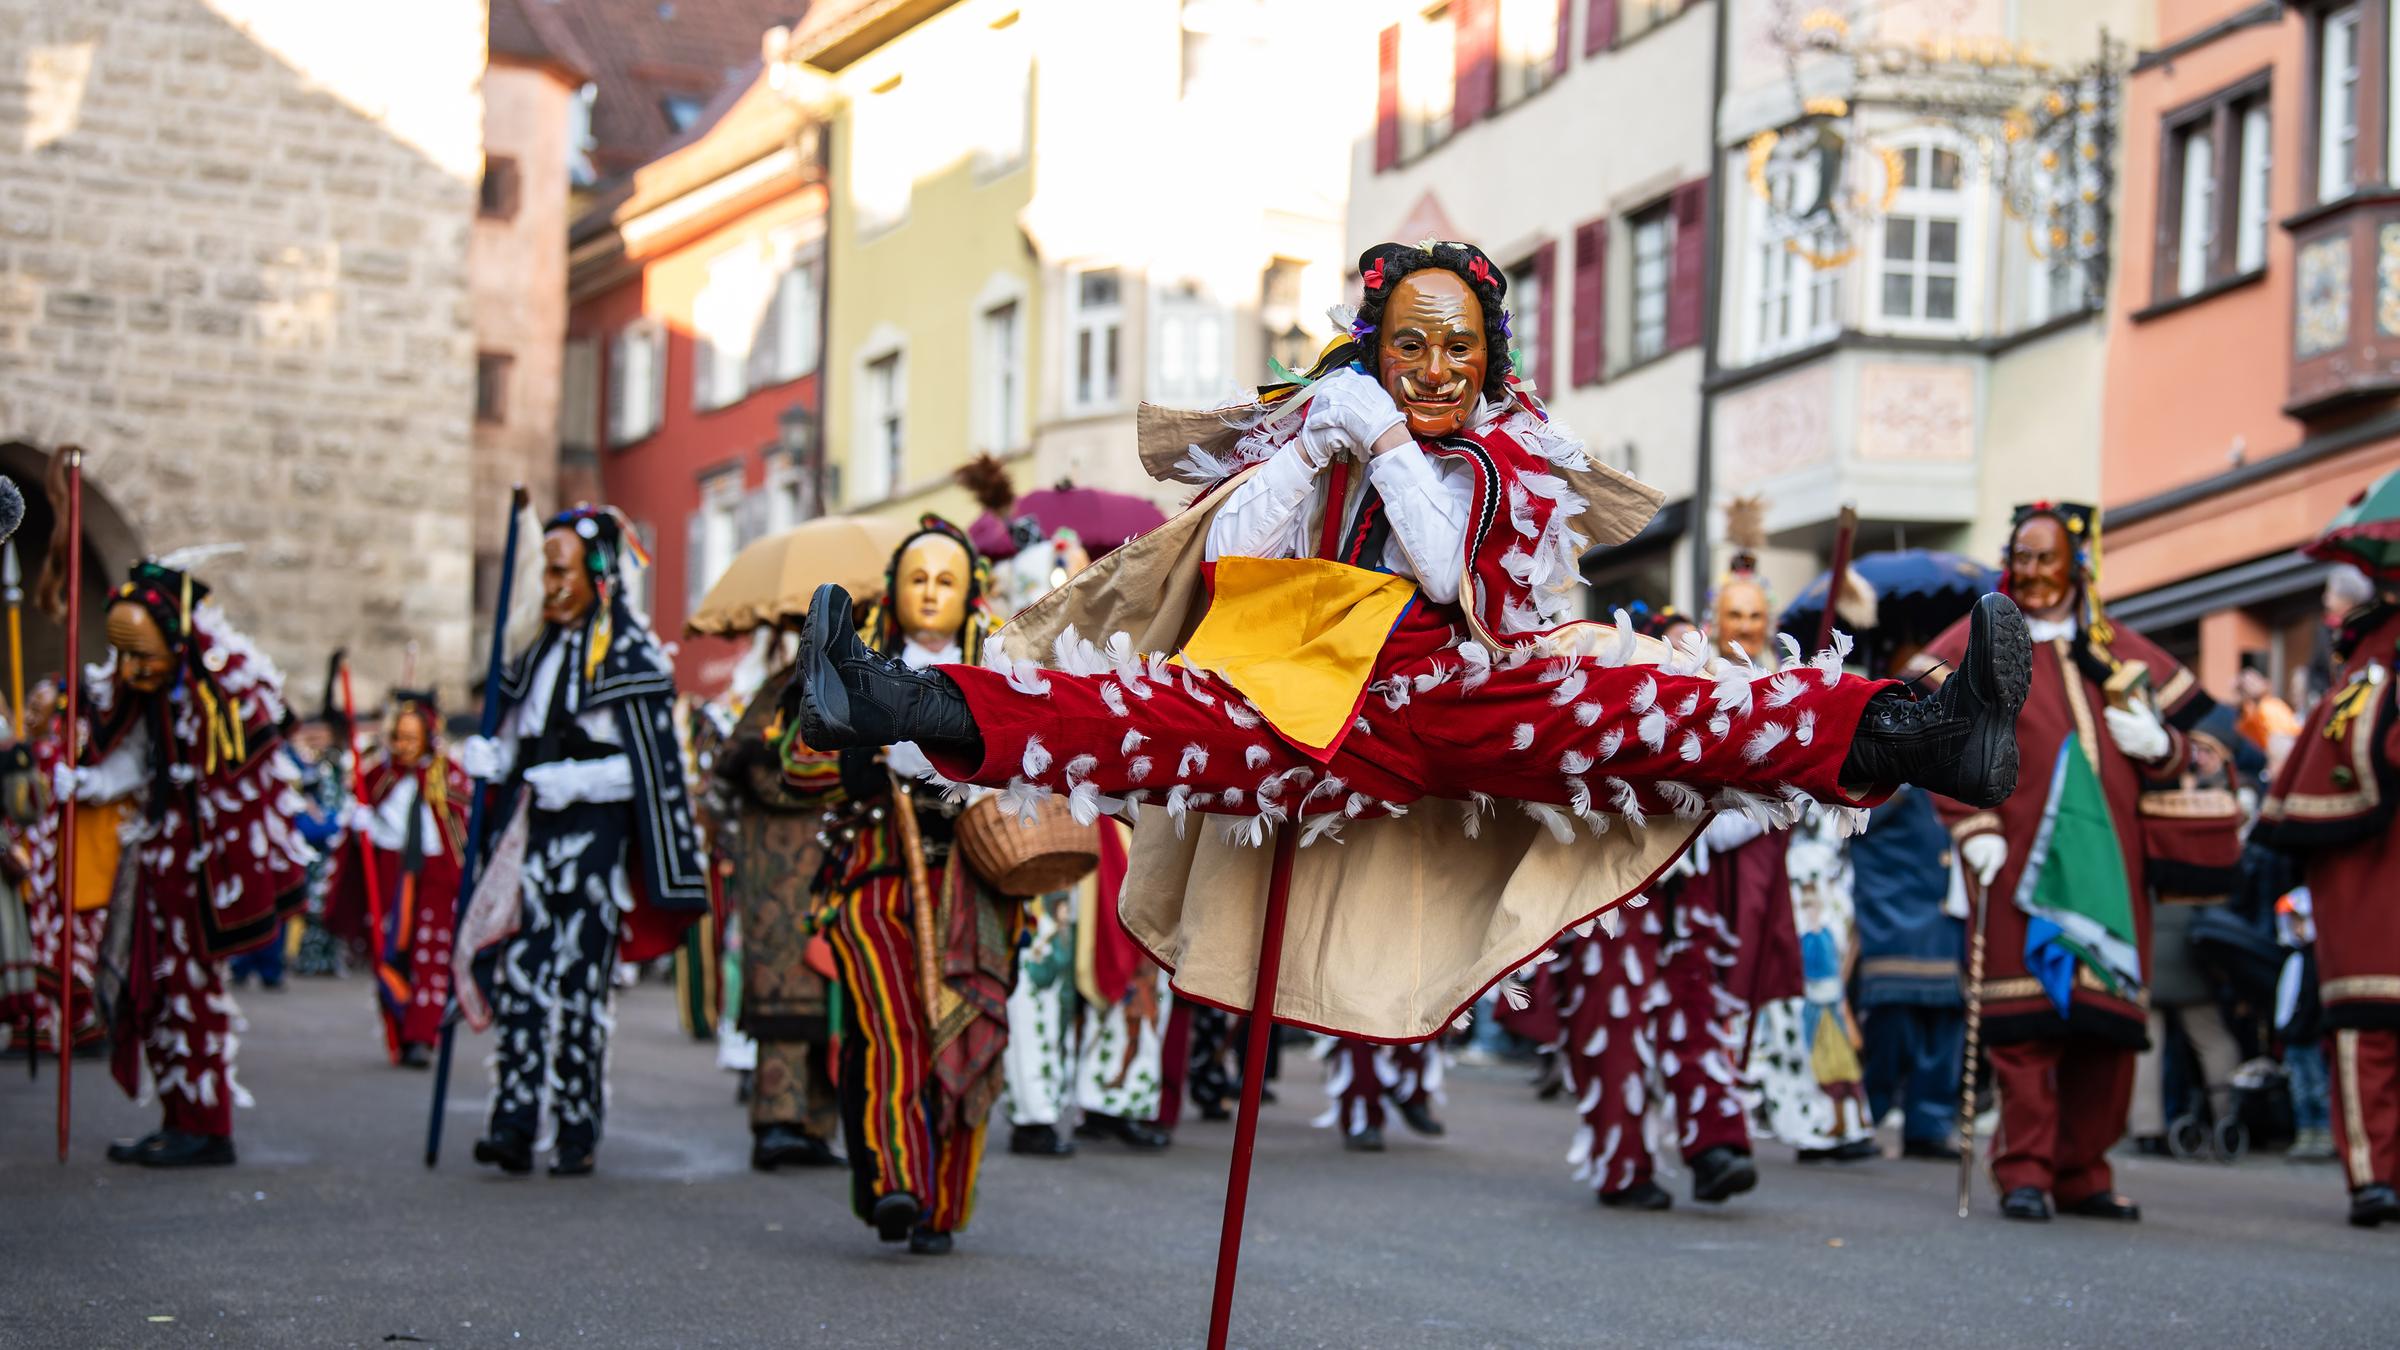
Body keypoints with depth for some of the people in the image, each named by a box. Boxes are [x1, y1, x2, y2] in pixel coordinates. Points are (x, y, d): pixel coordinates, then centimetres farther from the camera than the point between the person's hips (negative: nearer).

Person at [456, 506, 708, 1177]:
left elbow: (651, 764, -8)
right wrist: (490, 757, 0)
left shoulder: (630, 656, -4)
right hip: (535, 833, 6)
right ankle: (516, 1122, -9)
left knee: (580, 981, -4)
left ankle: (579, 1131, 4)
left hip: (594, 833, -6)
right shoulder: (542, 654, 17)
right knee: (520, 970, -6)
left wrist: (578, 781, -19)